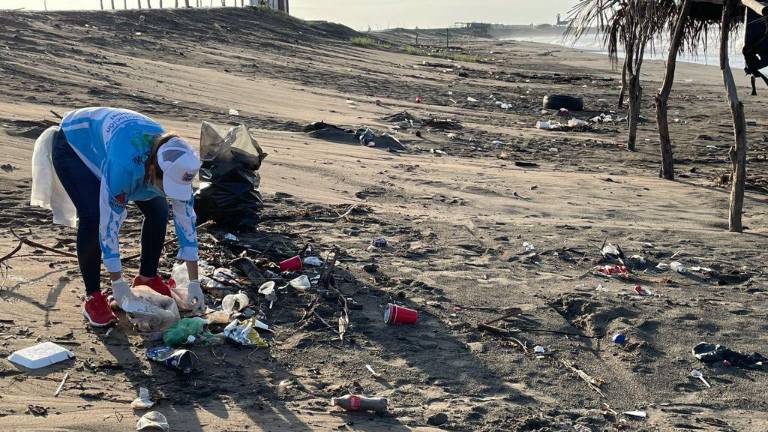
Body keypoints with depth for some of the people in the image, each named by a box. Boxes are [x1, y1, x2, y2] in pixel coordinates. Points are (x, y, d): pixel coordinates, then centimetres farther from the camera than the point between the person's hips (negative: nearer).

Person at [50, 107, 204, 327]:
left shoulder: (176, 166, -27)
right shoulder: (125, 165, -45)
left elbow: (186, 219, -17)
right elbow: (109, 222, -36)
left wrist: (194, 282, -14)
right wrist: (117, 282, -28)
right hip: (74, 144, -5)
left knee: (158, 210, -6)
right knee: (93, 217, -25)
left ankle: (148, 277, 15)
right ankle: (92, 296, -8)